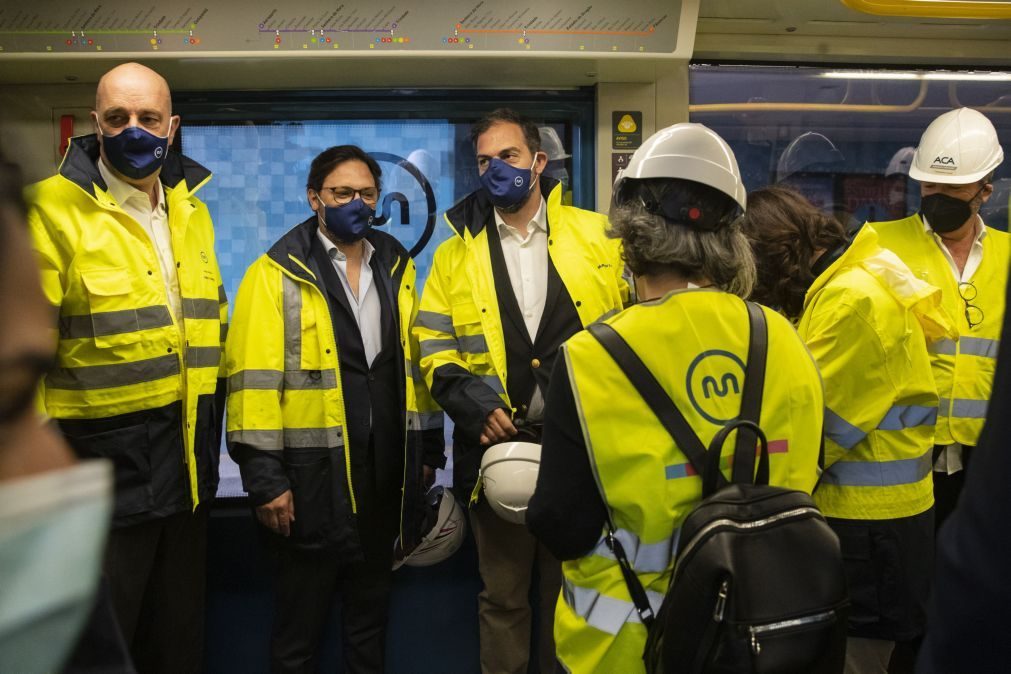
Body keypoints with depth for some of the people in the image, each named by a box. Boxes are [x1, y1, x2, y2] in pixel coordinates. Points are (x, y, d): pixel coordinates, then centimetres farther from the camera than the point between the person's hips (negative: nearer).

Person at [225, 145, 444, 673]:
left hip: (385, 473, 5)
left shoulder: (397, 268, 9)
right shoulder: (277, 274, -8)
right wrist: (263, 474, -15)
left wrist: (428, 447, 11)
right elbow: (255, 378, -12)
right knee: (299, 622, 11)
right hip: (311, 475, -4)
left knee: (371, 611, 20)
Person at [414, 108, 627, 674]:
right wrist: (474, 403, -12)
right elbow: (434, 346, 5)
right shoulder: (456, 254, 8)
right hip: (499, 445, 1)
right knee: (503, 596, 13)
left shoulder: (597, 236, 4)